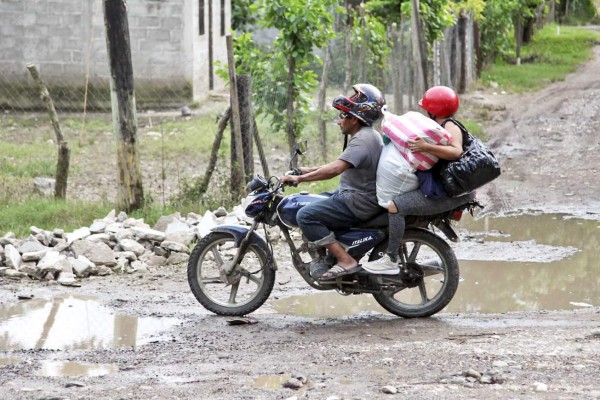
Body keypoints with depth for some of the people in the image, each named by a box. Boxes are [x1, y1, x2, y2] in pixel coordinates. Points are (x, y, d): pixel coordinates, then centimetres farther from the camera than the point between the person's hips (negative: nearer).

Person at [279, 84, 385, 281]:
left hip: (359, 202, -11)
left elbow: (335, 169, -32)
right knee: (314, 203, 24)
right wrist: (310, 170, 19)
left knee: (306, 216, -18)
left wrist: (299, 178, -28)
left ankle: (345, 261, -19)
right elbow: (341, 164, 24)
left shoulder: (362, 140, -20)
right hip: (353, 194, 11)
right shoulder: (367, 135, 15)